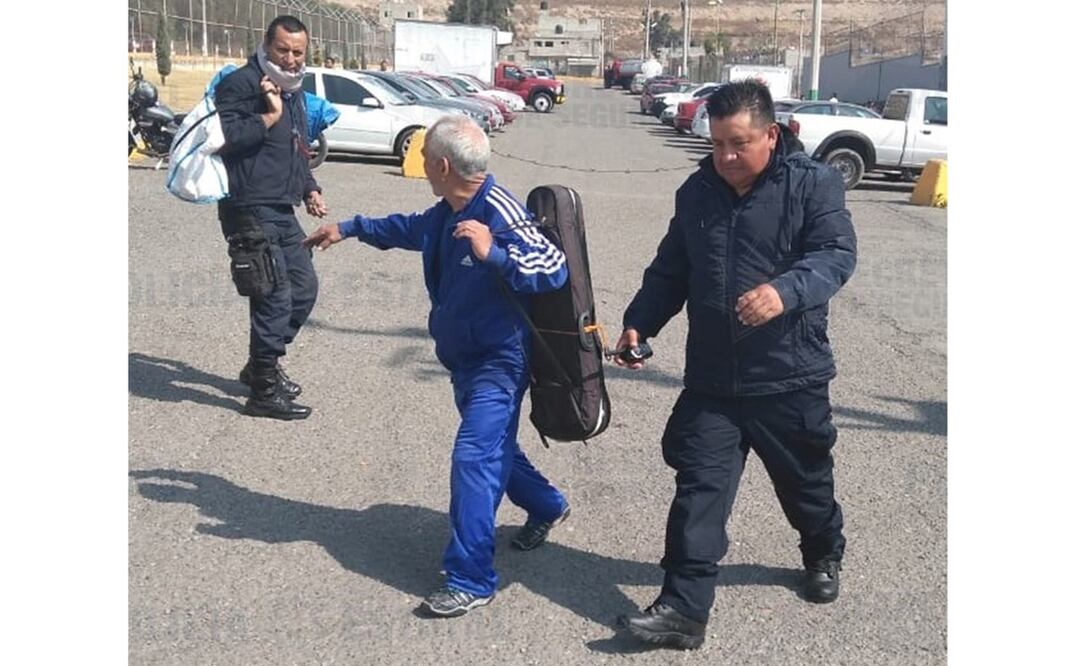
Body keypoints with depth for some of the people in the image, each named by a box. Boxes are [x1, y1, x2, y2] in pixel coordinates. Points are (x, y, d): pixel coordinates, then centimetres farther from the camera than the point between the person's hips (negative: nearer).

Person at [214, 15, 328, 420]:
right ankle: (265, 391, 0)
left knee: (304, 288, 14)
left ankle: (262, 365, 31)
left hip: (282, 211, 10)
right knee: (275, 297, -11)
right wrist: (269, 116, -21)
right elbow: (224, 136, -24)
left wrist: (310, 189, 17)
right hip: (250, 211, -10)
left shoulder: (294, 91, 18)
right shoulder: (240, 85, -11)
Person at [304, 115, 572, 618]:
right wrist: (349, 229, 30)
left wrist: (493, 253, -44)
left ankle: (471, 580, -8)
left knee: (474, 456, -15)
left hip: (499, 360, -9)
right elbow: (409, 229, 24)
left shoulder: (499, 212, -26)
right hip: (464, 356, 10)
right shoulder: (448, 213, 1)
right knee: (493, 447, 24)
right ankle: (547, 506, 50)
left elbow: (554, 269, -32)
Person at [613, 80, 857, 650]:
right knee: (699, 487, -3)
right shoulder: (697, 191, 7)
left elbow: (836, 254, -20)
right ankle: (684, 607, 1)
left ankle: (823, 554, 47)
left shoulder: (812, 183, -9)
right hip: (710, 378, 3)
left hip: (790, 377, -3)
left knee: (805, 481, 18)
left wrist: (786, 292, -38)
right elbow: (670, 270, 14)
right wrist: (639, 323, 0)